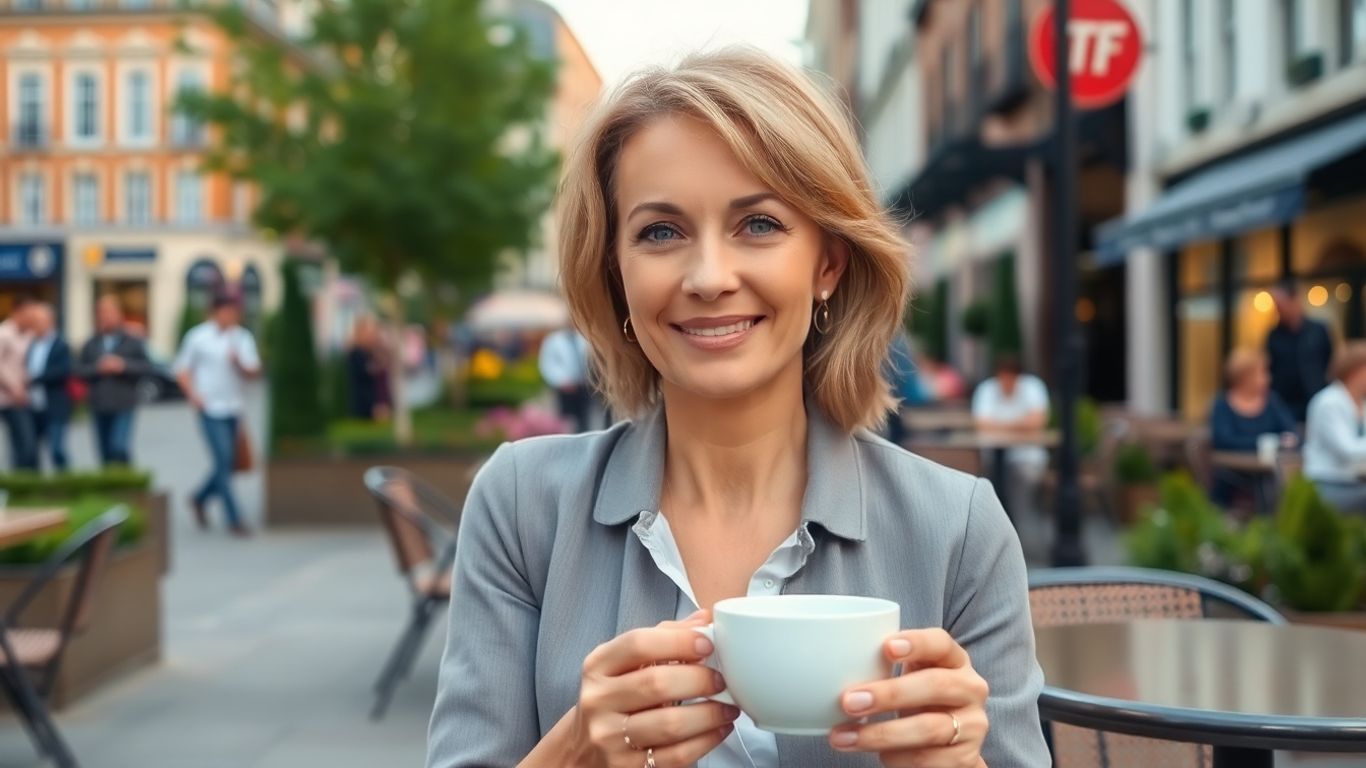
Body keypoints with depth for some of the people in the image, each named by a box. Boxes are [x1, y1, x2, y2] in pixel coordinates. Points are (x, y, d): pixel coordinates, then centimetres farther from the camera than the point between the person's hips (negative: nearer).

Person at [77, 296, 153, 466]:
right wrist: (98, 368, -12)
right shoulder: (91, 345, 11)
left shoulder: (132, 342, 2)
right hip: (99, 406, 4)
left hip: (123, 406, -4)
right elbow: (79, 369, 4)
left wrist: (123, 365, -17)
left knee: (120, 447, -16)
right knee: (105, 451, 8)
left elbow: (146, 366, -6)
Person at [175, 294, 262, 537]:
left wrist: (240, 364, -19)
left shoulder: (243, 337, 7)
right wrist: (193, 394, -11)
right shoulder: (197, 337, -2)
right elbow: (183, 369, 3)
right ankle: (234, 519, -6)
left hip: (234, 409, 5)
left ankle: (199, 499, 35)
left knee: (228, 463, 10)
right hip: (211, 409, -5)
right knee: (224, 460, -11)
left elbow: (255, 371, 2)